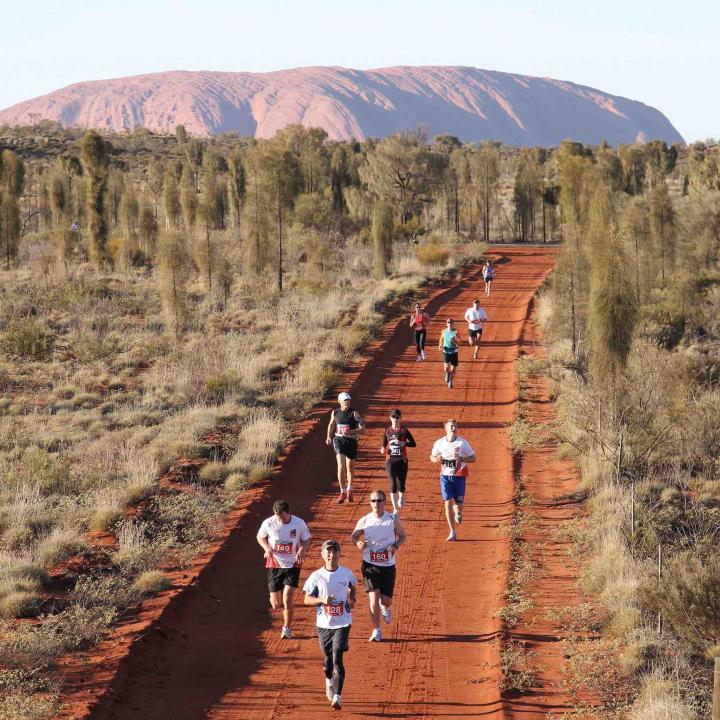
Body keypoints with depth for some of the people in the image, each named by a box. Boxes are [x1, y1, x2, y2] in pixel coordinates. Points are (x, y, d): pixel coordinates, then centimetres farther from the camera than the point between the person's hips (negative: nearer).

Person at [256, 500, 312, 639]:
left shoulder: (299, 523, -10)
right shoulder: (268, 523, -10)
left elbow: (307, 540, 4)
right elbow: (260, 537, 8)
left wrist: (302, 550, -18)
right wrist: (267, 548, -12)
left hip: (292, 566, -1)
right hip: (274, 565, 1)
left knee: (288, 598, -16)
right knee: (276, 605, 2)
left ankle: (287, 628, 5)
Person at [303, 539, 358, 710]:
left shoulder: (347, 574, -4)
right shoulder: (316, 576, -7)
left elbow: (353, 587, 18)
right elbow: (307, 599, -2)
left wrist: (352, 600, 0)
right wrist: (322, 600, -19)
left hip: (342, 624, -2)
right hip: (324, 624, 2)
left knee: (338, 658, -11)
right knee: (327, 657, 17)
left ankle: (337, 696, -11)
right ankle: (329, 682, 47)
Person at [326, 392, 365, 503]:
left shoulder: (354, 413, -7)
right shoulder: (335, 413, 3)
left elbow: (363, 429, -13)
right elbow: (331, 424, 23)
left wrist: (350, 432, -26)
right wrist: (329, 437, 13)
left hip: (351, 442, -1)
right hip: (339, 441, 1)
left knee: (350, 468, 12)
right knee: (341, 467, -16)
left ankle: (349, 490, 34)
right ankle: (342, 492, -12)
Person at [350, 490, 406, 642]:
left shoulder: (393, 519, -5)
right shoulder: (364, 521, -3)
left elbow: (402, 536, 6)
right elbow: (354, 535, 9)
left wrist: (396, 546, -15)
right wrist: (358, 542, -15)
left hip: (388, 565, 0)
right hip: (370, 564, 0)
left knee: (386, 600, 5)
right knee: (373, 597, -10)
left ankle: (385, 608, 45)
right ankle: (376, 632, -1)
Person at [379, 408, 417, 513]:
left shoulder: (404, 430, -2)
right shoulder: (387, 431, 5)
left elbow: (413, 444, -4)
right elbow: (384, 444, 14)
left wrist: (403, 443, -20)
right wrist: (383, 449, -8)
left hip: (402, 460, -2)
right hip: (390, 460, 2)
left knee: (401, 484, -1)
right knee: (393, 484, -3)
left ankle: (401, 497, 35)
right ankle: (395, 509, 3)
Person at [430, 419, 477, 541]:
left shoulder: (462, 443, -8)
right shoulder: (439, 443, -2)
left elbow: (473, 458, -3)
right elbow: (432, 456, 11)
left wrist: (462, 459, -22)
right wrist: (437, 459, -13)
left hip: (459, 476, -1)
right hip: (445, 476, 1)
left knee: (458, 503, 5)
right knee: (448, 503, -7)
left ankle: (458, 511, 45)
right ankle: (452, 532, -1)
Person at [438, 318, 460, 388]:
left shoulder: (455, 332, -6)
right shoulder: (444, 331, 2)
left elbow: (459, 343, -9)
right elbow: (441, 339, 19)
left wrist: (454, 341, -30)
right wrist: (440, 346, 2)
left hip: (454, 352, -1)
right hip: (446, 351, 1)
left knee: (453, 368, 4)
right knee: (446, 366, -17)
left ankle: (450, 382, 24)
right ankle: (447, 374, 18)